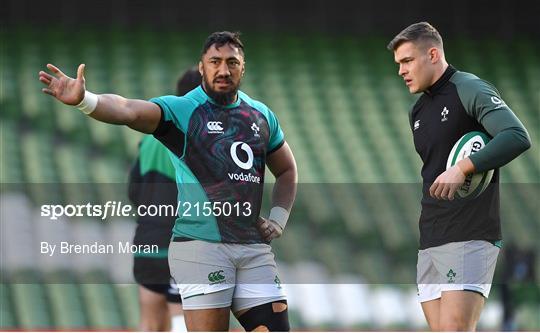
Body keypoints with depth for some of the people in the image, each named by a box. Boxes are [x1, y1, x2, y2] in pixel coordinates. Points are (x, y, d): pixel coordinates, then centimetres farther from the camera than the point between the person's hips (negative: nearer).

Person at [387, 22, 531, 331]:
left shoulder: (469, 90, -8)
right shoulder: (418, 111, 18)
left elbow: (518, 137, -21)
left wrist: (463, 168, -27)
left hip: (470, 236, -8)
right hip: (429, 241, 8)